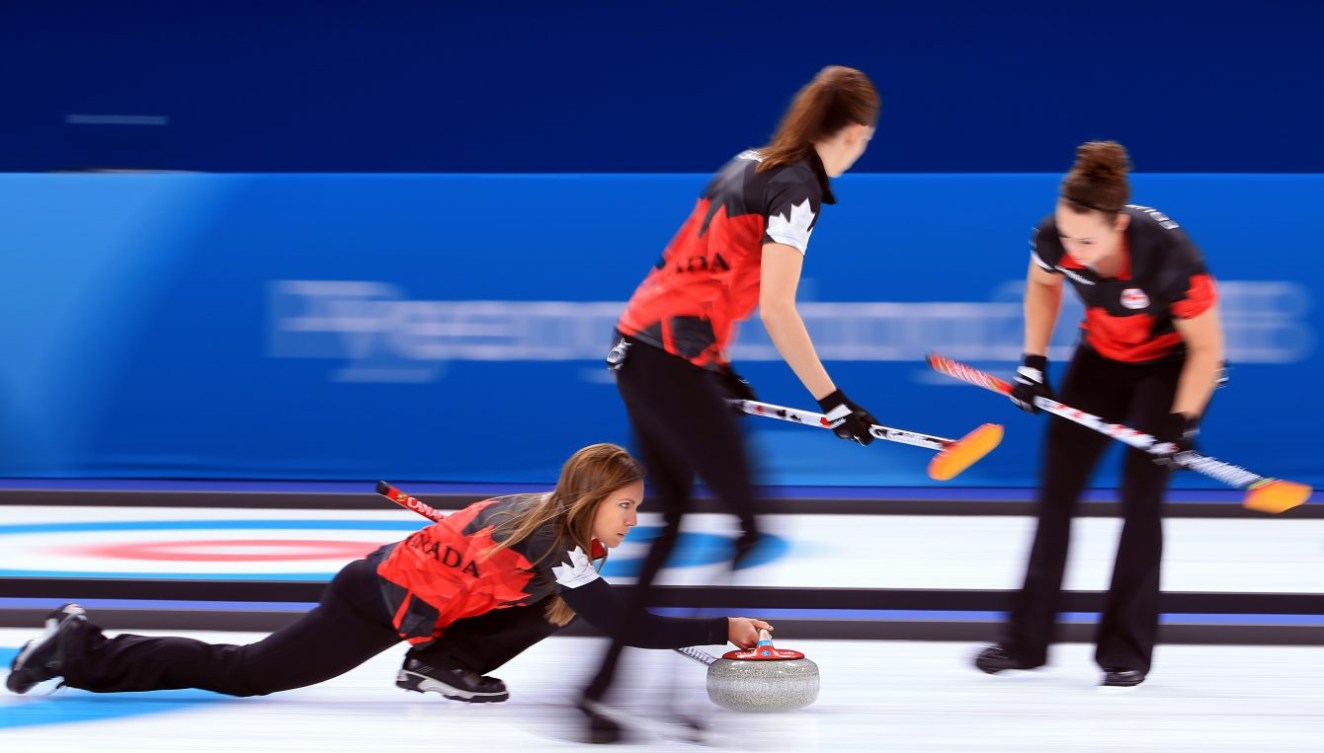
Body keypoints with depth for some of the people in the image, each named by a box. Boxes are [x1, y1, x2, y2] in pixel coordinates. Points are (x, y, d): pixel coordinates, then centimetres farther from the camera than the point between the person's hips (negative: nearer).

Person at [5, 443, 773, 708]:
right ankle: (85, 651, 6)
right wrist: (725, 629, -21)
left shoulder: (542, 513, 4)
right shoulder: (556, 543, -22)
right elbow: (631, 625, -26)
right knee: (243, 674, -1)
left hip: (395, 577, 9)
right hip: (377, 607, -9)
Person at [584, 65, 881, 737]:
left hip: (638, 346, 9)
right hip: (671, 359, -9)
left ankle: (603, 681, 18)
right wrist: (832, 400, -14)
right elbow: (775, 308, -18)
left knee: (674, 518, 15)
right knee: (745, 517, -4)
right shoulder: (797, 187, -11)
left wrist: (718, 366, 23)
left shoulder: (750, 164, 15)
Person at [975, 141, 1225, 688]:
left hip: (1173, 363, -5)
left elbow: (1206, 347, -23)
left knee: (1140, 497, -11)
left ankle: (1127, 652, 1)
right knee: (1056, 486, 4)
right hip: (1102, 356, 5)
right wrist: (1034, 360, -3)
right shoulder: (1054, 237, -25)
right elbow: (1042, 284, 2)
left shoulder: (1169, 254, -37)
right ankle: (1026, 641, 14)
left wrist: (1181, 423, -25)